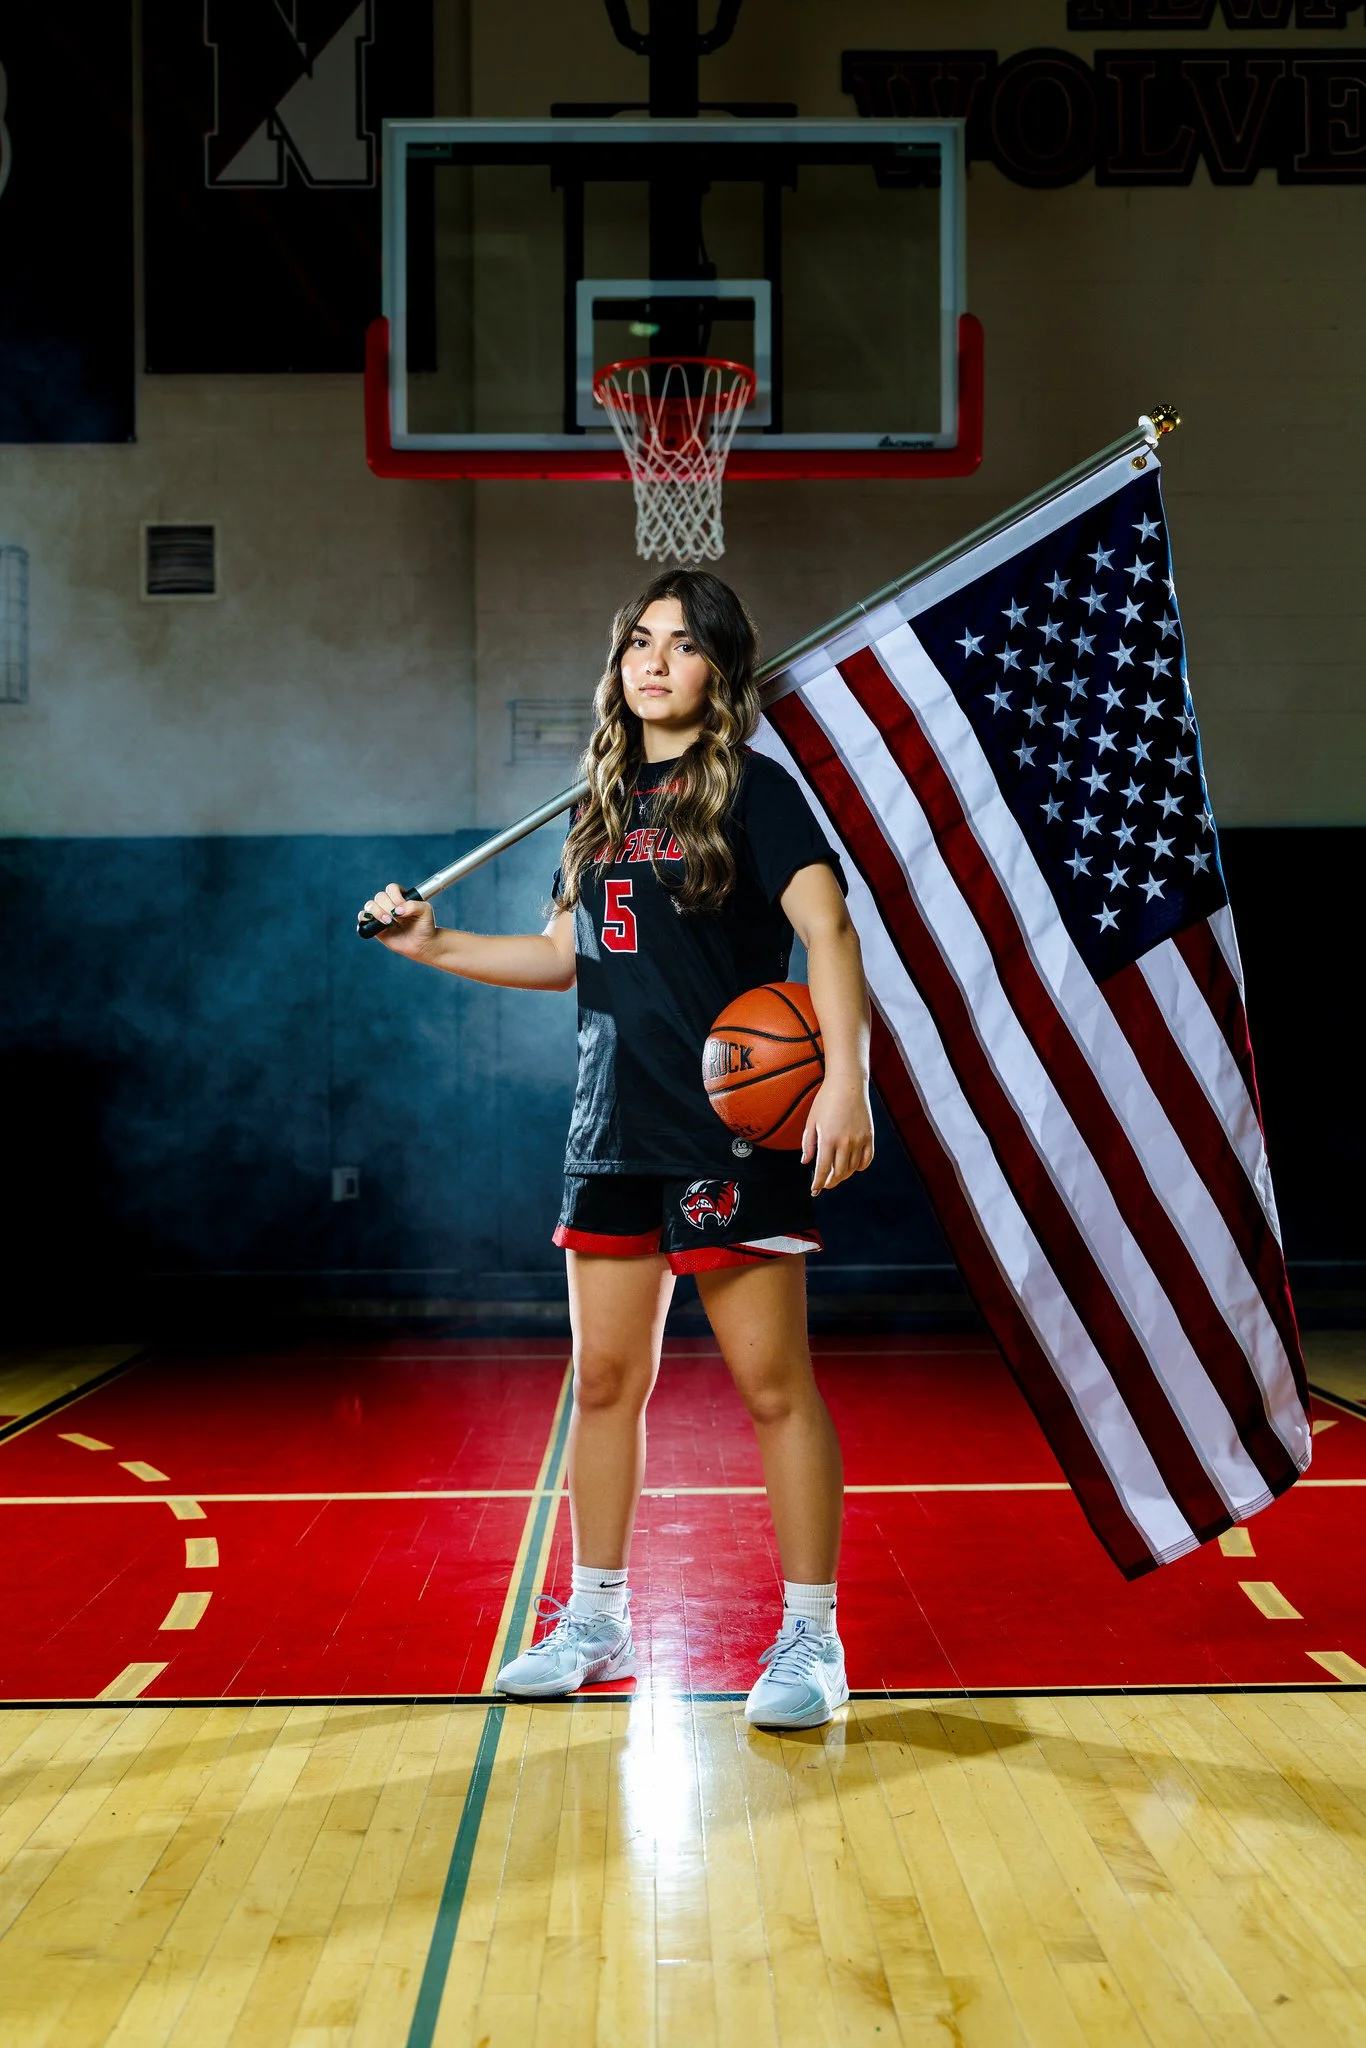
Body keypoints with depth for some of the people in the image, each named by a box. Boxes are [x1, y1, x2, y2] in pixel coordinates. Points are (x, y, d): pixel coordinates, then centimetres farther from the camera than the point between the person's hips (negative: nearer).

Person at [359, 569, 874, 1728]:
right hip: (613, 1132, 7)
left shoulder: (753, 790, -5)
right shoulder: (605, 801, 15)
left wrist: (845, 1078, -27)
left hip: (733, 1132, -7)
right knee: (605, 1379, 11)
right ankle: (594, 1622, 23)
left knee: (773, 1383, -3)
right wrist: (437, 946, 13)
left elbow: (828, 931, -15)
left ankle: (810, 1639, 6)